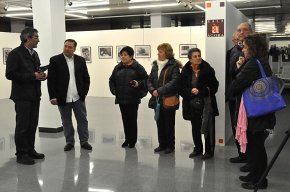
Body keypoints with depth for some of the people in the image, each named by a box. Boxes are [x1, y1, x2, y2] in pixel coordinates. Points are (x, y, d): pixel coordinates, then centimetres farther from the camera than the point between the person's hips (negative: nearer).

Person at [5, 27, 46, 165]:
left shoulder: (34, 54, 15)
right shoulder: (15, 54, -10)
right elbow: (10, 74, -17)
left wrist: (41, 75, 0)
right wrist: (33, 76, -19)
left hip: (34, 95, 8)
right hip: (22, 96, -7)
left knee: (32, 125, 12)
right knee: (22, 126, 0)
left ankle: (30, 150, 23)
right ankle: (21, 154, 9)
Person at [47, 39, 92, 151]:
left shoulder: (80, 60, 5)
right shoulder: (55, 60, -3)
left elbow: (86, 78, 9)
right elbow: (51, 80, -5)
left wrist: (84, 92, 1)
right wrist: (53, 97, -10)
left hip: (78, 97, 2)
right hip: (63, 98, -1)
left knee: (82, 120, 5)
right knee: (66, 121, 9)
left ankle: (84, 141, 17)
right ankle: (69, 142, 20)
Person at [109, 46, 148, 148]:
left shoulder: (138, 67, -5)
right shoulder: (118, 68, 8)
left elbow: (146, 79, -3)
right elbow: (111, 80, 18)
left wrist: (139, 84, -19)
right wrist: (113, 90, 4)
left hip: (133, 99, -4)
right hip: (121, 98, 4)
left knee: (132, 119, 3)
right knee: (125, 119, 11)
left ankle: (133, 140, 15)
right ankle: (127, 139, 23)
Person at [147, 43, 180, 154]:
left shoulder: (174, 65, -7)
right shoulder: (155, 65, 11)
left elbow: (174, 81, -17)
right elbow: (149, 80, 10)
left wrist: (160, 90, -21)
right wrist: (152, 90, -9)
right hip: (157, 100, 5)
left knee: (169, 124, 5)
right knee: (160, 123, 12)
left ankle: (170, 146, 18)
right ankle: (162, 144, 24)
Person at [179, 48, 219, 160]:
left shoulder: (208, 70, -9)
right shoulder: (185, 71, -2)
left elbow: (214, 86, -7)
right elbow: (181, 88, 0)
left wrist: (200, 91, -16)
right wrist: (191, 91, -19)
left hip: (206, 102, -3)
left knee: (207, 127, -1)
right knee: (195, 127, 14)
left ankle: (209, 151, 12)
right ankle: (198, 149, 29)